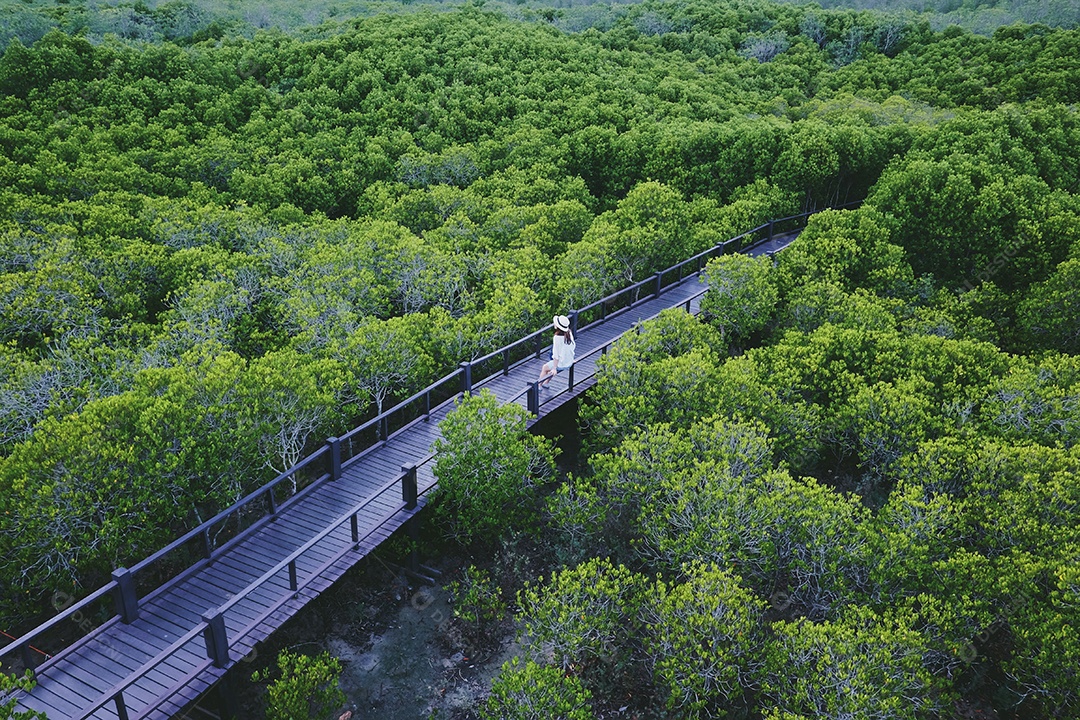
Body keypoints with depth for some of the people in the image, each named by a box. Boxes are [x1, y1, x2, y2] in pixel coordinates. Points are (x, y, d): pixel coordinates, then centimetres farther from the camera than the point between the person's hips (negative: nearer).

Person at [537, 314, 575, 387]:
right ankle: (546, 383, 45)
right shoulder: (569, 333, -6)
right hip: (570, 362, 7)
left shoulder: (557, 337, -26)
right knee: (550, 364, 33)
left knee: (544, 368, 20)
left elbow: (556, 354, -23)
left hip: (561, 364, -7)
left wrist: (554, 368, -16)